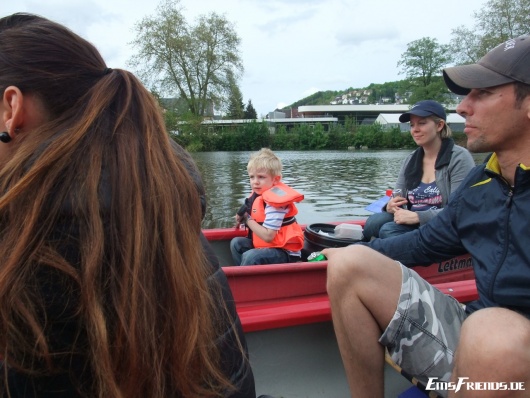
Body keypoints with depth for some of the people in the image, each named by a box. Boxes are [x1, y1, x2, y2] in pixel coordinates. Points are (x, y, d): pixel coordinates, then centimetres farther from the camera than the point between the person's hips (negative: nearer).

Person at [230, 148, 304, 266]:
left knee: (250, 257, -29)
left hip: (285, 252, -10)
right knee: (236, 243, 12)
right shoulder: (258, 195, 3)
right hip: (267, 245, 10)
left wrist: (248, 220, -17)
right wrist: (243, 217, -4)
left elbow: (268, 236, -28)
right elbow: (257, 221, 14)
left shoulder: (274, 202, -24)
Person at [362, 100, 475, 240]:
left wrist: (417, 216, -24)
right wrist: (391, 206, -14)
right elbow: (397, 201, 9)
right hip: (413, 225, 5)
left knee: (389, 230, -29)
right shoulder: (409, 160, 11)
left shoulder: (459, 158, -7)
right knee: (373, 221, -24)